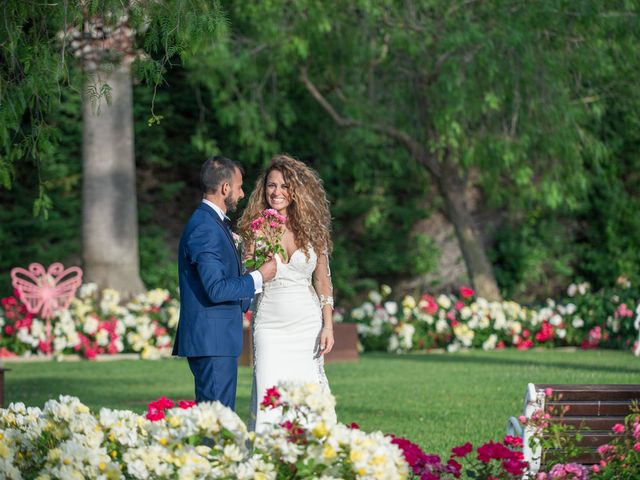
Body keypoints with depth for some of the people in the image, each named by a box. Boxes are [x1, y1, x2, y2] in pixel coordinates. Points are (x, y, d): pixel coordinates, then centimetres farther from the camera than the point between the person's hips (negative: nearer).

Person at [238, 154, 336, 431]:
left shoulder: (312, 229, 4)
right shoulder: (255, 228, 1)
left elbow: (323, 281, 8)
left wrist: (328, 326, 2)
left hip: (307, 325, 1)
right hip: (270, 325, -1)